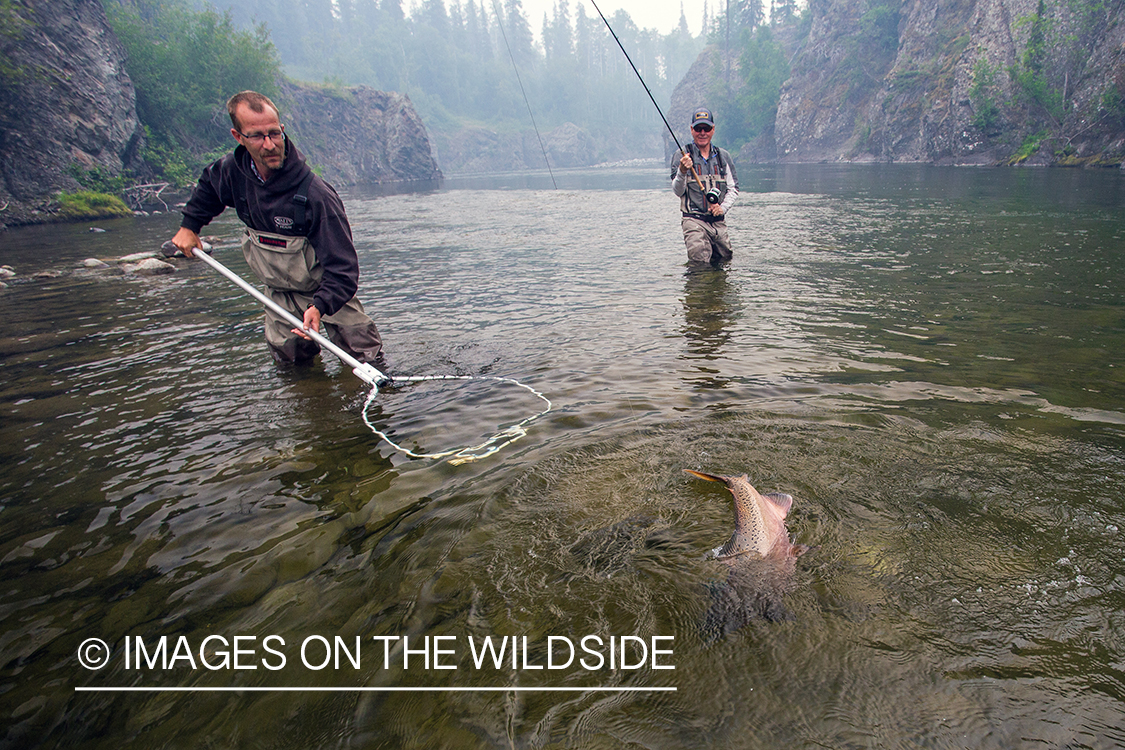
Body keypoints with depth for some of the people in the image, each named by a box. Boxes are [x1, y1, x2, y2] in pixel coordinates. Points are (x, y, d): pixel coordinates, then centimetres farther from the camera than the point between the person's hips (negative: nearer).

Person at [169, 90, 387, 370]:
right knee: (288, 358, 11)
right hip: (281, 292, 5)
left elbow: (342, 267, -32)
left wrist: (319, 306, -45)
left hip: (327, 289, -5)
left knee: (368, 365, -8)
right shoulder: (232, 170, -11)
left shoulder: (315, 195, -30)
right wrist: (189, 225, 13)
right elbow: (207, 186, 17)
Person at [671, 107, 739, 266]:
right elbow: (678, 191, -7)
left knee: (725, 261, 10)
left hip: (719, 221, 4)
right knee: (700, 265, -15)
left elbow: (733, 189, 13)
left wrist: (723, 207, -6)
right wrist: (682, 172, -27)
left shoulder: (723, 156, 12)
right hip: (694, 219, -4)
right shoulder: (682, 156, 1)